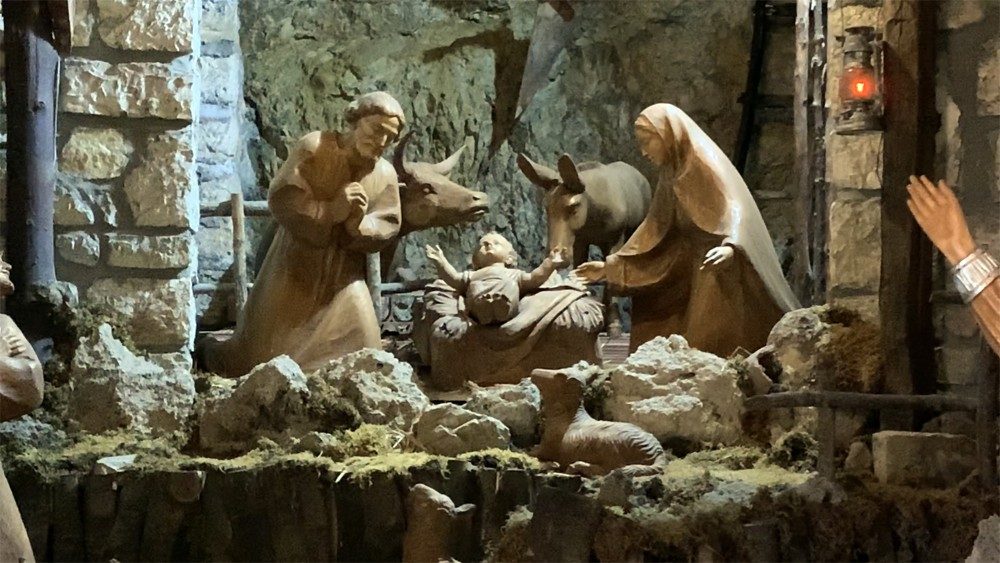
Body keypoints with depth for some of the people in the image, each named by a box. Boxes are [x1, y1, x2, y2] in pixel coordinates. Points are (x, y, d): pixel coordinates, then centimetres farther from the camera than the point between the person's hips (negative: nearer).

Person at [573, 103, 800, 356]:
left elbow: (734, 208, -24)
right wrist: (610, 266, 17)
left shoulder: (705, 163, -12)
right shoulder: (672, 176, 14)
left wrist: (729, 246, -44)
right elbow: (653, 231, 20)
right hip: (692, 275, 8)